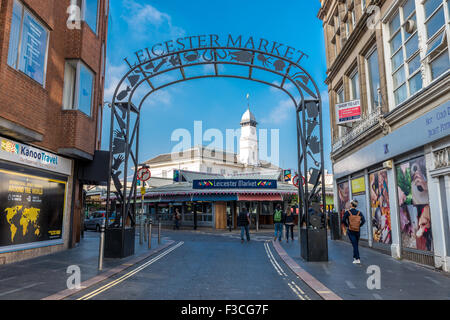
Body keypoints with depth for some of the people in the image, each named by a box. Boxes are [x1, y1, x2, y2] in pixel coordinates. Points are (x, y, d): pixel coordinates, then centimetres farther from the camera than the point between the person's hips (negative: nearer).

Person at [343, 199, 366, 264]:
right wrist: (359, 226, 4)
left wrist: (347, 225, 1)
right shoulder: (359, 212, 2)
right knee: (356, 244, 17)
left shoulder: (347, 212, -6)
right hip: (357, 231, 3)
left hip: (350, 231, -3)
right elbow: (363, 221, -8)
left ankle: (357, 259, -9)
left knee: (354, 245, -3)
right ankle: (354, 257, 26)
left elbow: (343, 220, -14)